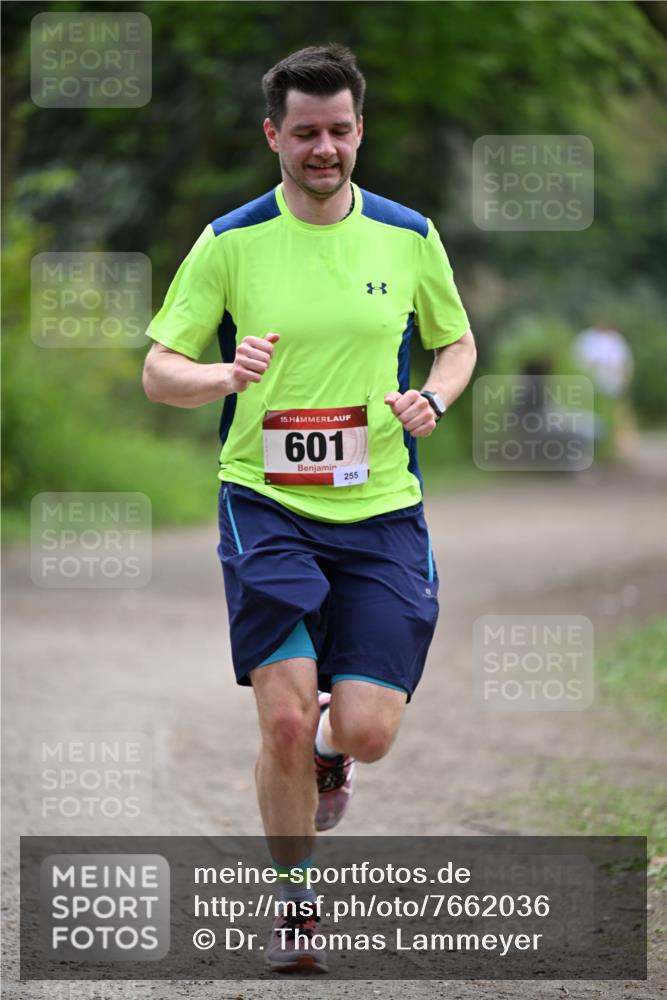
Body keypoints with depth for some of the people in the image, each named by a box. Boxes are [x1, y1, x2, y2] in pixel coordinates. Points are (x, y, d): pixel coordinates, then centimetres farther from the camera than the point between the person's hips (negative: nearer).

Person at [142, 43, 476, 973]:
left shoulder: (409, 236, 4)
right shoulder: (230, 242, -2)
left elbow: (458, 341, 18)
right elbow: (158, 371, 1)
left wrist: (433, 396, -4)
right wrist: (226, 375, -21)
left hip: (381, 512, 2)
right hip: (267, 505, -2)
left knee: (368, 730, -7)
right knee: (285, 720, -13)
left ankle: (330, 749, 32)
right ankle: (296, 900, 9)